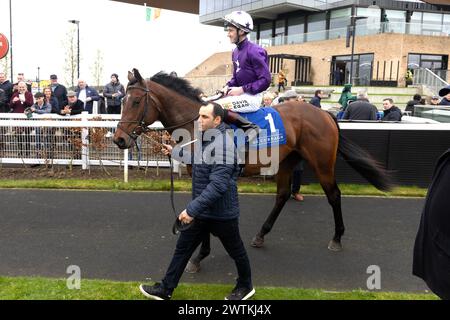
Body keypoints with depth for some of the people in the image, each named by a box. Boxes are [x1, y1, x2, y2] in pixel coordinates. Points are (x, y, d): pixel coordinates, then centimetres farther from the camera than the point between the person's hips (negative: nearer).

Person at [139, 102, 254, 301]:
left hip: (221, 213, -9)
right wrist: (175, 152, 36)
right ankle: (165, 289, 25)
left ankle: (245, 286, 37)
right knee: (182, 248, 13)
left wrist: (192, 209, -33)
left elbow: (217, 185, -33)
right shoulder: (205, 139, 4)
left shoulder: (222, 145, -27)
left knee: (235, 251, 14)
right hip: (202, 210, 9)